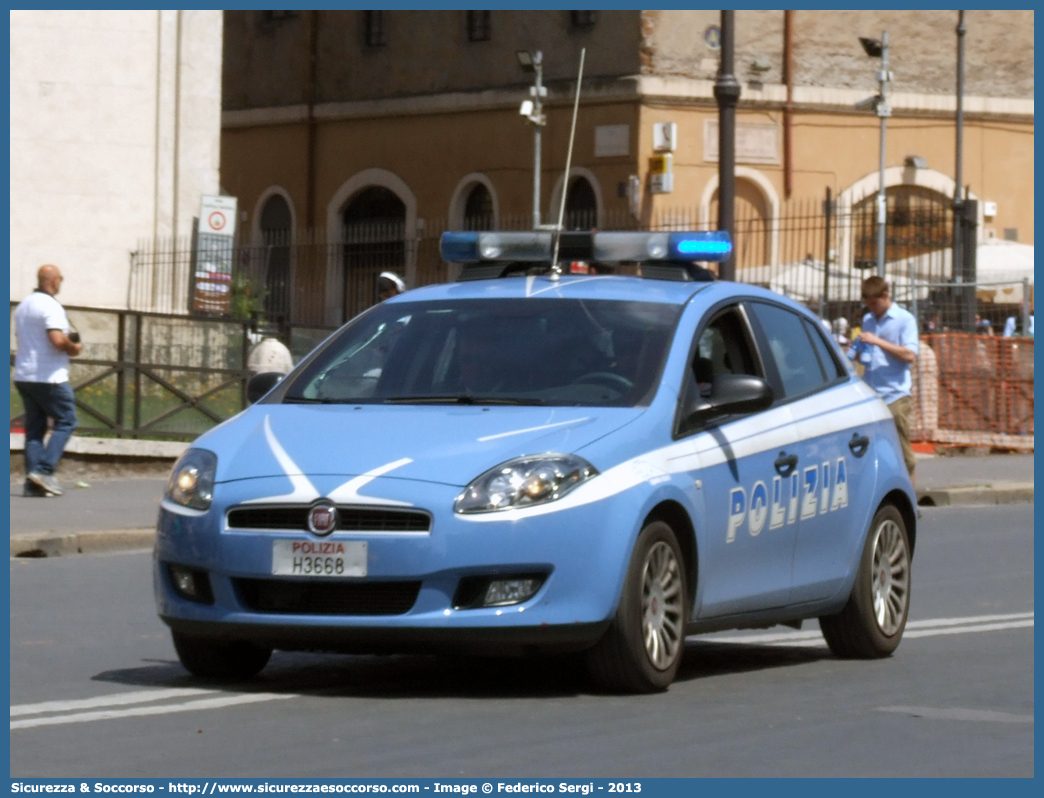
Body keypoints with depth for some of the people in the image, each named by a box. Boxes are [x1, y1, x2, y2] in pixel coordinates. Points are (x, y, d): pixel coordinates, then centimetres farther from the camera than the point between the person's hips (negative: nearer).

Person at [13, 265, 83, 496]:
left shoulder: (23, 306, 15)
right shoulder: (50, 306, -14)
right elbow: (58, 339, -26)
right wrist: (74, 348, -5)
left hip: (23, 376, 8)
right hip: (49, 377, -8)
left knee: (34, 426, 8)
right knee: (65, 421, 1)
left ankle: (33, 482, 1)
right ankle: (45, 469, -12)